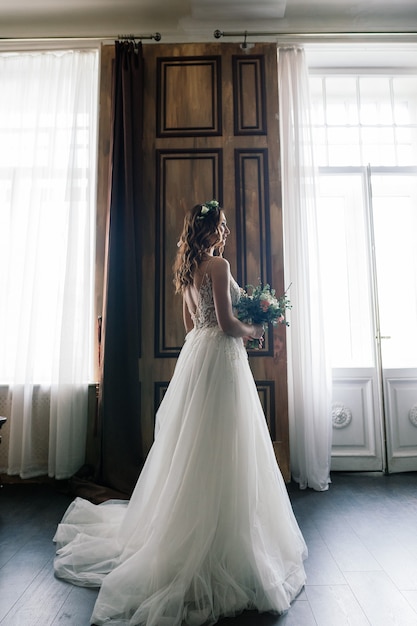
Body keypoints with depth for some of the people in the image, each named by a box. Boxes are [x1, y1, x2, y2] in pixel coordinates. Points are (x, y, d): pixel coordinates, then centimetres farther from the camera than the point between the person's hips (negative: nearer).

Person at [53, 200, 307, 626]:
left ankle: (187, 534, 35)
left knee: (194, 449, 18)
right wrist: (252, 330, 2)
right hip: (219, 356, -9)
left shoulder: (189, 269, 16)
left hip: (195, 351, 10)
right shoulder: (217, 264, -11)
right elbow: (227, 323, -18)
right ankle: (220, 545, 10)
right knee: (220, 451, -2)